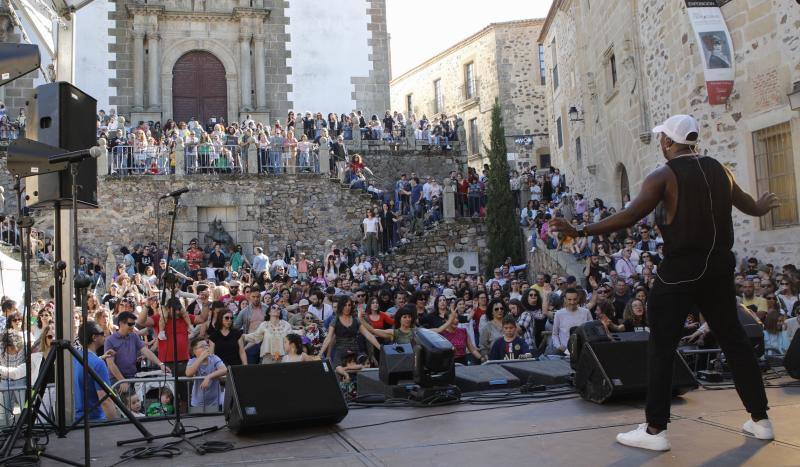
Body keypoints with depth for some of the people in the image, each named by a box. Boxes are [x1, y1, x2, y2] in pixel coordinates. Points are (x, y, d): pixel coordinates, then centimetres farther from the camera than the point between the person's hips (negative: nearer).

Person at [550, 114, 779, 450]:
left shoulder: (664, 176, -8)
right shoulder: (719, 170, 9)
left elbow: (628, 217, -18)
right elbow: (751, 207, 26)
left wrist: (581, 232, -17)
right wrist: (763, 205, 49)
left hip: (679, 271, -6)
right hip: (719, 268, 6)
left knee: (661, 347, 0)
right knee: (734, 340, 16)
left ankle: (655, 431, 1)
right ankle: (760, 419, 24)